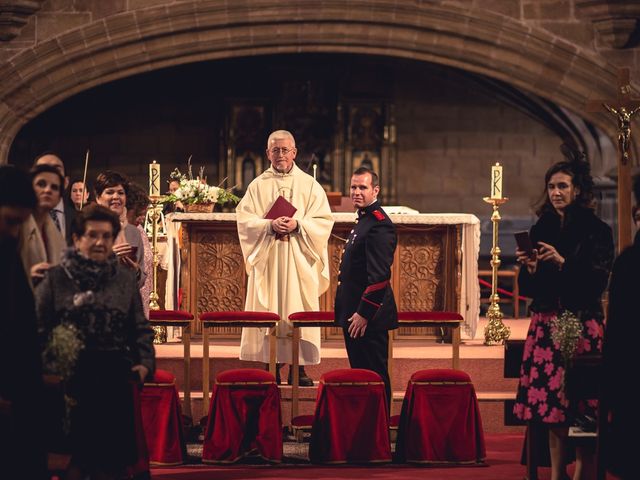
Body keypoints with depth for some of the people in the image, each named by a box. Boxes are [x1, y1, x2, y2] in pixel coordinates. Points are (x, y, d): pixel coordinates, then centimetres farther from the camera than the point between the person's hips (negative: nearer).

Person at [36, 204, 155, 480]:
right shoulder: (56, 279, 3)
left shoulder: (125, 278, 12)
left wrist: (146, 362, -1)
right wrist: (45, 367, -11)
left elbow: (141, 328, 14)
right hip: (71, 377, -2)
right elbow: (38, 328, 1)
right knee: (73, 456, -2)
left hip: (115, 378, 2)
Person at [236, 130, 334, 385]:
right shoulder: (258, 186, 8)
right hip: (267, 260, 1)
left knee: (298, 312, -3)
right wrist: (270, 225, -17)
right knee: (268, 313, -2)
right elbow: (244, 220, 0)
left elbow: (324, 220, 1)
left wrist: (298, 225, -15)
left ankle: (299, 370, 0)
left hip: (299, 261, -1)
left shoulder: (309, 185, 7)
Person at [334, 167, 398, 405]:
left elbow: (380, 276, -23)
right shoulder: (363, 219, 16)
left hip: (368, 316, -10)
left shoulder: (379, 225, -17)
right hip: (354, 313, 10)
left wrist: (364, 314, -23)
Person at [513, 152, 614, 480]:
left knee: (582, 408, -5)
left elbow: (598, 283, -10)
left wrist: (562, 262, -20)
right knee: (551, 404, 3)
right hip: (546, 326, 4)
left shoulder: (596, 231, -2)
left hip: (582, 326, -4)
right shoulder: (540, 230, 10)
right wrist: (530, 268, -10)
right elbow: (528, 289, 10)